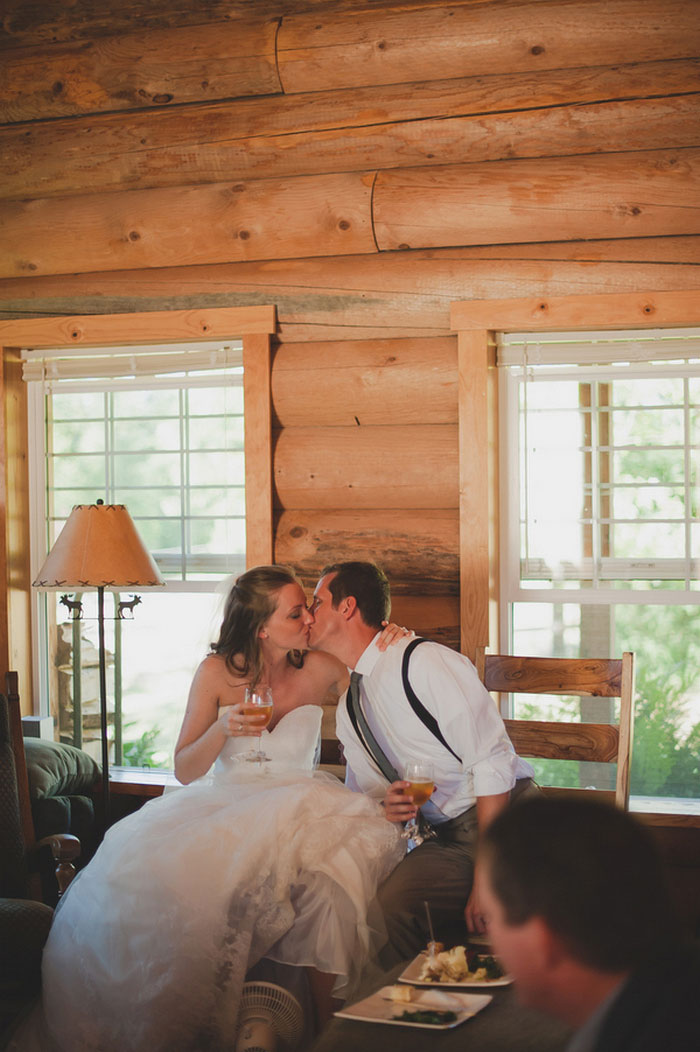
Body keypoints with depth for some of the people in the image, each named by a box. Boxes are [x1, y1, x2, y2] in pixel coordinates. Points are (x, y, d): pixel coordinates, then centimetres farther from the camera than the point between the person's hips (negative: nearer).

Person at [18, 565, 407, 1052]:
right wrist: (223, 728, -19)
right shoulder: (217, 673, 0)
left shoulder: (321, 670, 2)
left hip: (297, 808, 0)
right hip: (223, 809, 0)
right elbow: (185, 771, 1)